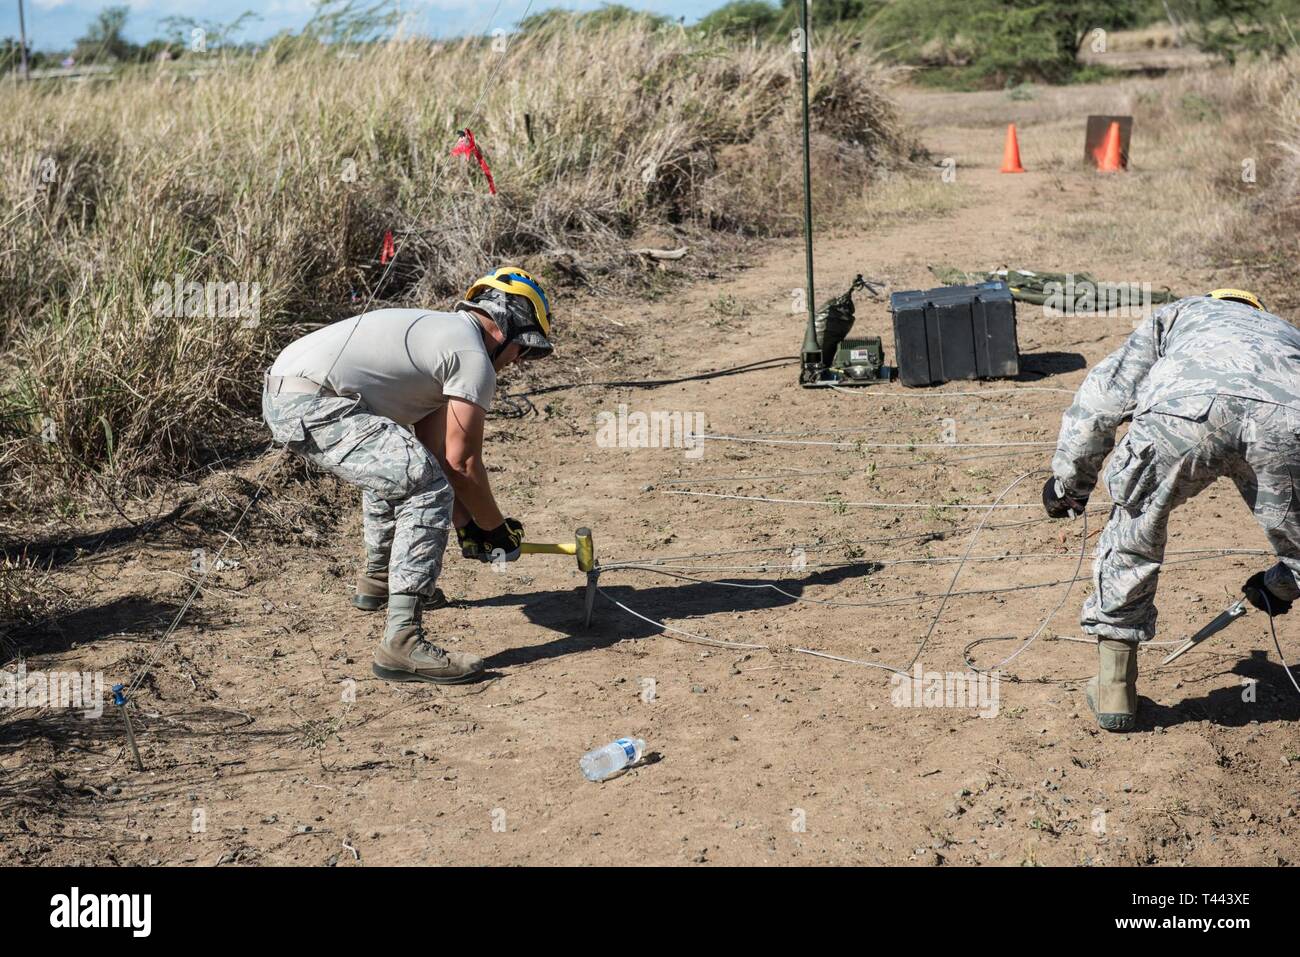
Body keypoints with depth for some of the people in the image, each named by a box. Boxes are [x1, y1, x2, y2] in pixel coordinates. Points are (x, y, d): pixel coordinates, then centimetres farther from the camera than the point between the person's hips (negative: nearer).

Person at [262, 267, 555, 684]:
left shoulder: (439, 330, 26)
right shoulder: (475, 359, -4)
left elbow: (435, 449, 28)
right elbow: (462, 462, -2)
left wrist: (466, 523, 28)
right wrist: (498, 528, 13)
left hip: (281, 391, 11)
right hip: (312, 404, -11)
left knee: (391, 464, 33)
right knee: (427, 488, -16)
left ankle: (378, 579, 48)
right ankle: (402, 641, -20)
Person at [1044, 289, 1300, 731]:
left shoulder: (1178, 314, 44)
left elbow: (1101, 395, 32)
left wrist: (1068, 481, 45)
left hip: (1181, 410, -1)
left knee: (1131, 541, 20)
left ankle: (1114, 688, 28)